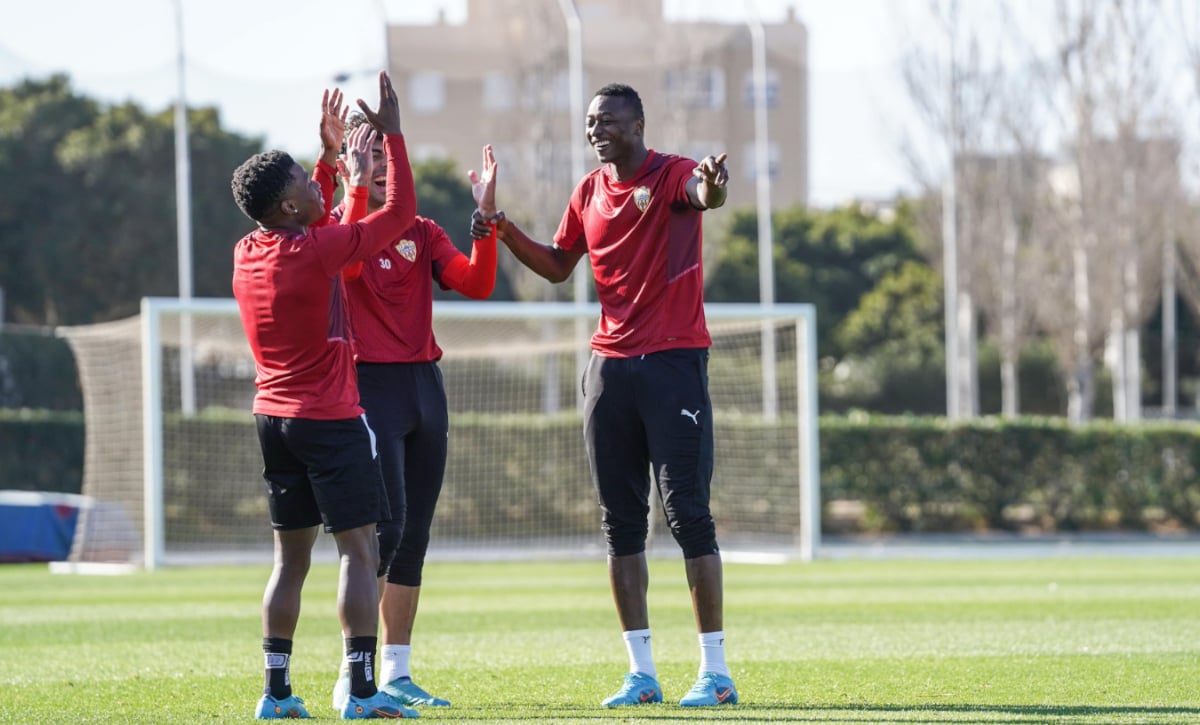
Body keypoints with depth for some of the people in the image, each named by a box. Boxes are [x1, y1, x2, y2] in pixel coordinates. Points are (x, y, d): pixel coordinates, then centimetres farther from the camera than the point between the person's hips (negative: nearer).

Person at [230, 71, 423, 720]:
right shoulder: (317, 250, -16)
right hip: (329, 419, -8)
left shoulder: (247, 253, 6)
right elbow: (399, 211, -10)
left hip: (272, 417, 8)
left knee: (291, 557, 12)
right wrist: (391, 134, -2)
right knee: (359, 550, -6)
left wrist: (331, 156, 27)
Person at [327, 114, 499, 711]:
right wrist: (358, 185, -30)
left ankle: (396, 674, 14)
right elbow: (348, 262, -25)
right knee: (383, 525, -17)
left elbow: (477, 284, -2)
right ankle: (351, 678, -15)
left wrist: (487, 215, -12)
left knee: (414, 536, 7)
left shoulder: (422, 233, 14)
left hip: (425, 386, 6)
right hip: (369, 387, -6)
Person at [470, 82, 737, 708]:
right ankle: (641, 672, 12)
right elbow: (558, 266, 24)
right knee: (620, 521, 6)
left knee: (686, 511, -8)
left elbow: (704, 197, -32)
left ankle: (715, 671, -4)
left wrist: (713, 187, -56)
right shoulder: (590, 192, 12)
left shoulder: (671, 175, -7)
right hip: (609, 367, 7)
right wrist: (502, 231, 8)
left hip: (674, 361, -7)